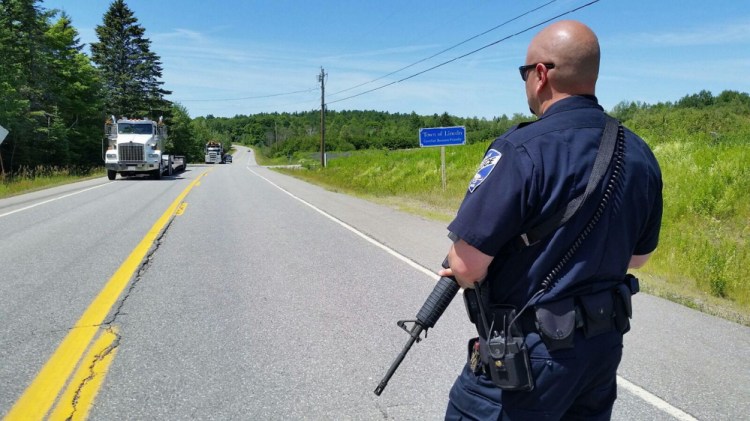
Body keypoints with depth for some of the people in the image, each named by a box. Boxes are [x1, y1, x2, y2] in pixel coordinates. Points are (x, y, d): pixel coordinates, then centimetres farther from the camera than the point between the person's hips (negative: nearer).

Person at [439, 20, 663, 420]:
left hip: (528, 356, -7)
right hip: (605, 347, 8)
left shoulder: (522, 150, -22)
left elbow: (467, 267, -22)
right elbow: (638, 255, 13)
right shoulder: (640, 154, 2)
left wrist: (465, 272, 0)